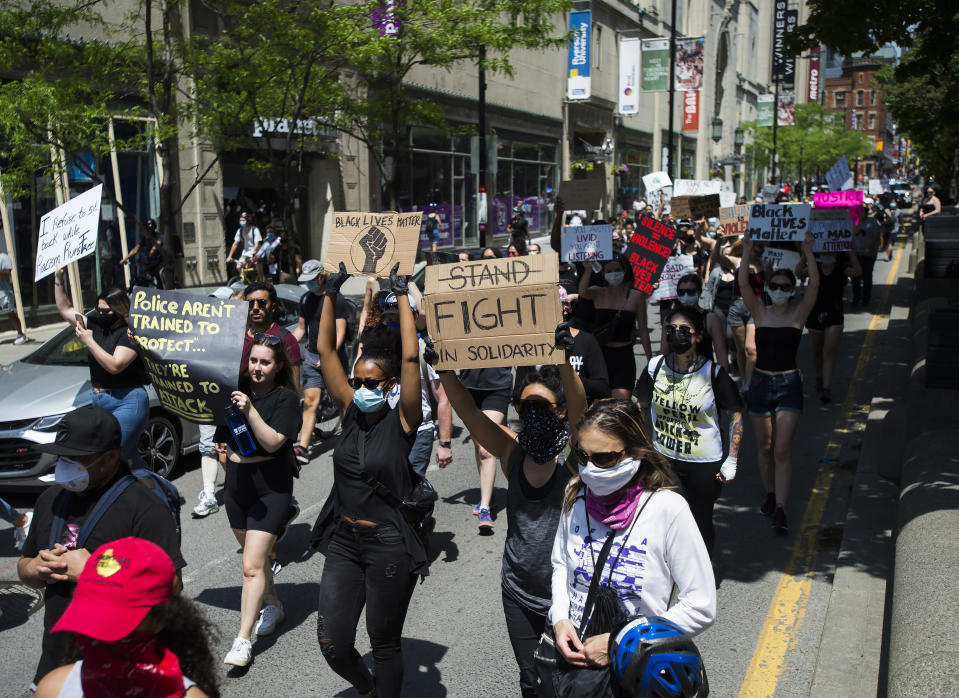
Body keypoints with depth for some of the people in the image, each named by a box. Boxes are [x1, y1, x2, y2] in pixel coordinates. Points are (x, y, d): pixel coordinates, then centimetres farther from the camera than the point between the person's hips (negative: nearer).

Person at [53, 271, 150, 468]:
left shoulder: (130, 334, -13)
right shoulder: (96, 324, 11)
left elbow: (115, 366, -23)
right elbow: (65, 309, 21)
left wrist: (89, 342, -18)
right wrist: (58, 280, 13)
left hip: (127, 402, -8)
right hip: (99, 401, 8)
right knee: (128, 454, 11)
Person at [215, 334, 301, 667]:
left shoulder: (285, 398, -10)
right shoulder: (237, 388, 4)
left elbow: (272, 442, -20)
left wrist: (249, 410, -30)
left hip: (271, 488, -6)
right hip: (237, 484, 6)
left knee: (252, 565, -11)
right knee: (256, 554, 20)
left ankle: (243, 640, -8)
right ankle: (272, 607, 41)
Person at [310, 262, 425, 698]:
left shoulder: (402, 421, -9)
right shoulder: (351, 412, 2)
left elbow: (410, 357, -20)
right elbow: (325, 351, 1)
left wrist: (402, 296, -16)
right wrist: (331, 293, -2)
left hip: (388, 547, -4)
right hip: (343, 542, 4)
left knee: (385, 645, 9)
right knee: (333, 644, 4)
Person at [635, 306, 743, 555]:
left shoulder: (714, 373, -14)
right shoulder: (656, 366, -5)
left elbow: (735, 415, -6)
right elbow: (642, 406, 10)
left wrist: (732, 460, -7)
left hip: (704, 463, -2)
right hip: (661, 456, 3)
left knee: (701, 523, 10)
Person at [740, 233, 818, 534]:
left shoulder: (798, 314, 1)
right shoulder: (760, 312, 3)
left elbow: (814, 285, -13)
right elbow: (743, 285, -9)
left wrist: (808, 253, -18)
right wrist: (747, 253, -15)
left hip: (789, 385, -2)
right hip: (760, 382, 2)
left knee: (782, 449, -8)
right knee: (764, 446, 13)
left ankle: (780, 510, -6)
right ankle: (770, 494, 34)